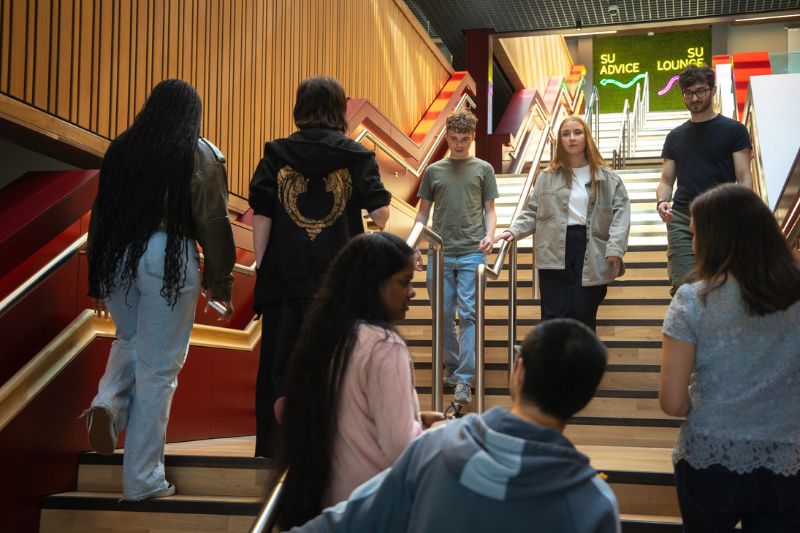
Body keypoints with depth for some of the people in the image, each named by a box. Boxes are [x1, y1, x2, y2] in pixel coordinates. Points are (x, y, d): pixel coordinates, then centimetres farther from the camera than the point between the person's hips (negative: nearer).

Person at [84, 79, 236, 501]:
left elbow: (100, 214, 12)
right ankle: (142, 479, 9)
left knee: (130, 341, 27)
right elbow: (213, 224, -4)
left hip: (118, 256, 4)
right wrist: (220, 284, 4)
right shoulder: (201, 155, -2)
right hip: (170, 259, -4)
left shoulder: (121, 148, 9)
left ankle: (109, 403, -3)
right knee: (158, 367, 3)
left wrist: (98, 282, 19)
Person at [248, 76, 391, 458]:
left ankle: (271, 446, 9)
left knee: (279, 363, 8)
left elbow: (260, 216, -1)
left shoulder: (276, 154, 4)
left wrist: (262, 268, 3)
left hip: (284, 277, 1)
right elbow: (380, 213, -4)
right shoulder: (357, 156, 1)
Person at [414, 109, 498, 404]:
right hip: (440, 253, 2)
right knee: (443, 315, 6)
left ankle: (464, 380, -8)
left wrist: (489, 235, -9)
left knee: (468, 314, -8)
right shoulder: (433, 171, 12)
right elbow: (423, 213, 15)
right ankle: (452, 367, 22)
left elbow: (489, 210, 10)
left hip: (472, 253, -2)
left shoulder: (483, 169, 9)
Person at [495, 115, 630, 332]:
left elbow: (620, 212, 0)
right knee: (554, 317, -3)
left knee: (584, 315, 3)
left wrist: (615, 247, -13)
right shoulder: (547, 177, 12)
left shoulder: (607, 178, 7)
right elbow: (532, 212, 11)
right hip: (555, 253, 1)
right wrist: (514, 231, -6)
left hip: (591, 252, 0)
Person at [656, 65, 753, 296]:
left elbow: (743, 178, 1)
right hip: (682, 219, 3)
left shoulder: (733, 130, 7)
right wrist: (662, 201, -5)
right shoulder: (676, 136, 18)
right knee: (683, 288, -8)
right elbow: (666, 180, 18)